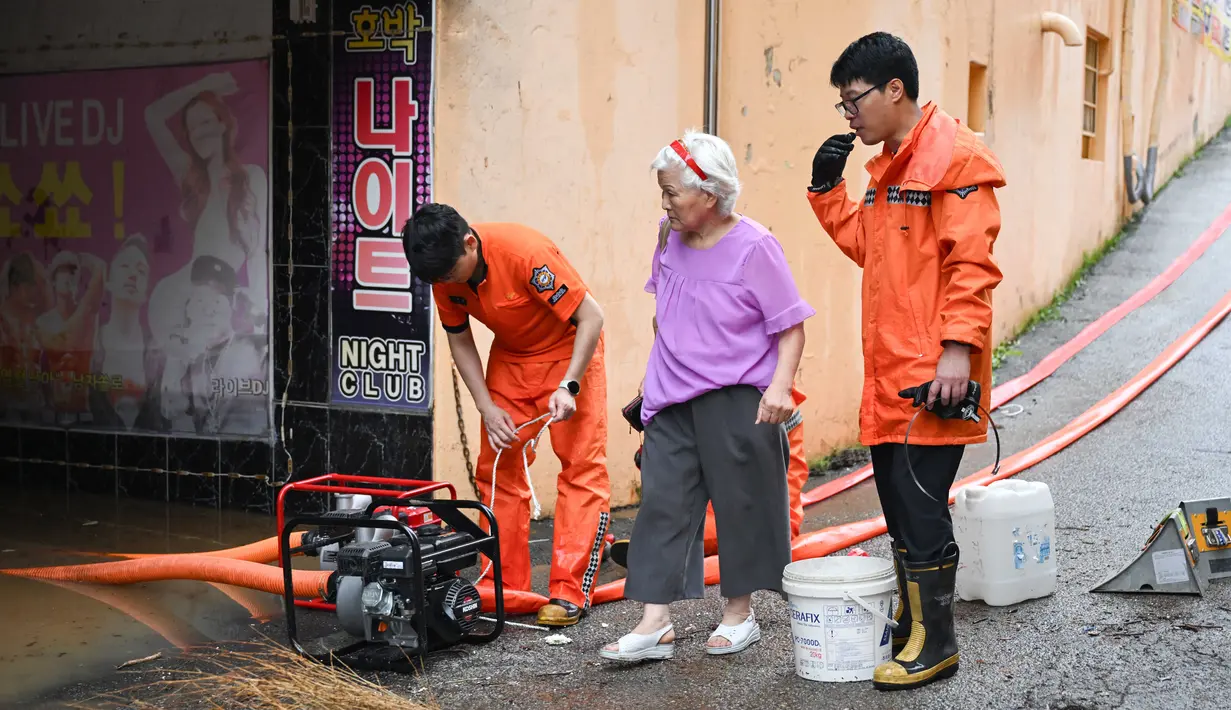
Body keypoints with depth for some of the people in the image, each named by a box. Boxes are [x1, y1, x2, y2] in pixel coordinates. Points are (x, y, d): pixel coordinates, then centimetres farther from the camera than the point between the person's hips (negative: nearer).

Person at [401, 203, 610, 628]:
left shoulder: (525, 253, -33)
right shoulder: (445, 275, -14)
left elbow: (591, 316, -27)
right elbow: (460, 341, 0)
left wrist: (568, 386, -32)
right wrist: (488, 408, -9)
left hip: (569, 350, -6)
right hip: (510, 357, 6)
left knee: (582, 466, -11)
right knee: (498, 469, 3)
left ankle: (570, 593, -10)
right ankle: (505, 589, 10)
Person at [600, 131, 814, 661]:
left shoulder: (753, 247, -13)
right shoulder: (670, 238, 5)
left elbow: (790, 326, -10)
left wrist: (780, 386, -22)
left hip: (737, 400, -5)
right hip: (673, 400, 6)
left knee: (740, 504, 6)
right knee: (662, 502, 1)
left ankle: (740, 613, 23)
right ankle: (655, 623, 2)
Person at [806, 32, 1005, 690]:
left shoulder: (954, 156, -13)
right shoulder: (889, 166, 16)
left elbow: (972, 261, -18)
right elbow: (866, 245, 23)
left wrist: (959, 348, -22)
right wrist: (827, 190, 12)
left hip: (933, 372, -9)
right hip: (889, 373, 9)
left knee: (920, 506, -4)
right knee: (898, 505, 16)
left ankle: (935, 642, 8)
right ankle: (908, 624, 28)